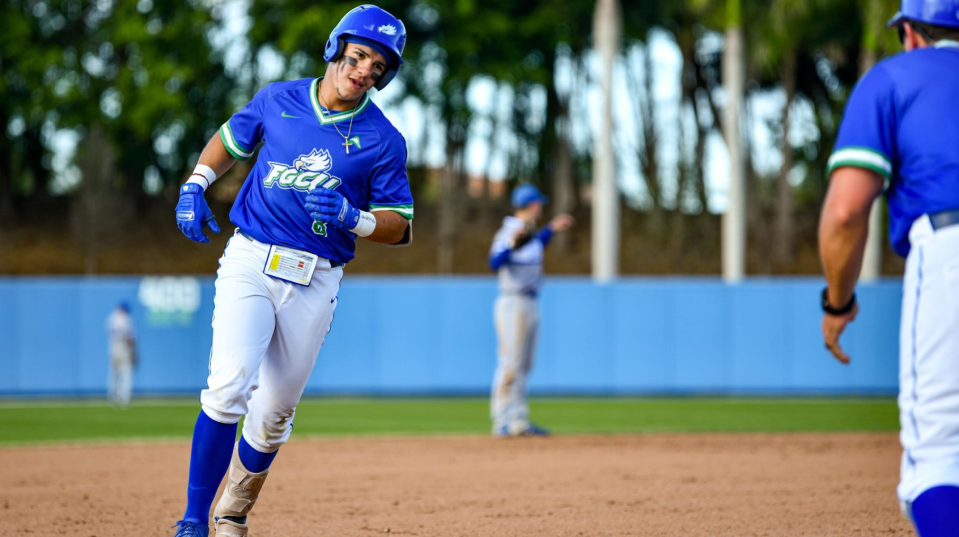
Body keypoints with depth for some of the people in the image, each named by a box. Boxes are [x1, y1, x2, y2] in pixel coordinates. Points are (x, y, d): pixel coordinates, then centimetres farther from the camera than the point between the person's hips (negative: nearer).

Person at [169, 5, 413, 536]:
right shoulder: (277, 100, 5)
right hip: (249, 263, -1)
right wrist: (195, 184, 6)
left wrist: (351, 216, -17)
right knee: (228, 388, -20)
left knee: (273, 415, 6)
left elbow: (399, 227, 2)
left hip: (314, 282, 1)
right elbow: (230, 139, 23)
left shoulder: (383, 140, 0)